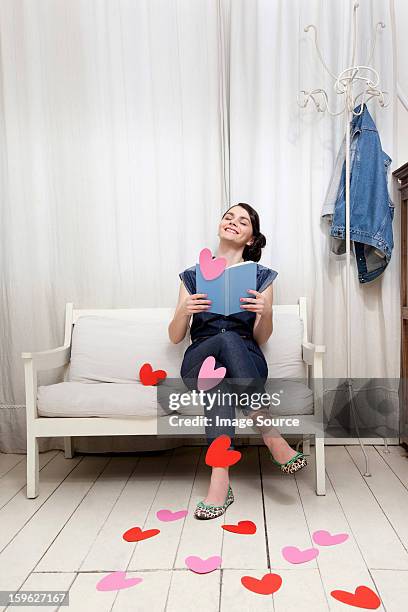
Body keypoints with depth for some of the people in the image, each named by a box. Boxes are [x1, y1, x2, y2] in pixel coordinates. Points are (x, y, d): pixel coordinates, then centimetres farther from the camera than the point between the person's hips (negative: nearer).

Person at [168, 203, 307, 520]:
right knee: (226, 339, -35)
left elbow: (261, 338, 6)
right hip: (199, 360, 1)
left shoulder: (261, 276, 13)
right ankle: (272, 436, -30)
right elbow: (175, 337, 8)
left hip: (246, 362, 0)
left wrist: (265, 312, -16)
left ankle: (220, 482, -36)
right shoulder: (194, 275, 14)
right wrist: (185, 312, -14)